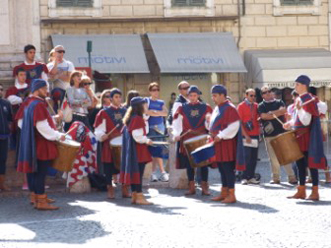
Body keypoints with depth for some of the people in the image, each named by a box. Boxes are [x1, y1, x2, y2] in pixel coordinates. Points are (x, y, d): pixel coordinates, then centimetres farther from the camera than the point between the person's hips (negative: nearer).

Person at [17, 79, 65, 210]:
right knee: (41, 172, -8)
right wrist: (58, 135, -14)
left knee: (34, 171, 16)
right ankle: (41, 201, -8)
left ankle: (35, 195, 25)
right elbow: (42, 126, -22)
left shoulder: (31, 104, 15)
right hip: (41, 145, -10)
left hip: (34, 144, 10)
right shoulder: (38, 105, -18)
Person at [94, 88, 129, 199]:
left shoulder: (125, 111, 13)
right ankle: (110, 189, 8)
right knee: (109, 167, -1)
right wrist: (101, 136, -21)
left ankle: (125, 190, 10)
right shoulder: (104, 112, 3)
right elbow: (98, 129, -2)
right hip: (109, 144, -3)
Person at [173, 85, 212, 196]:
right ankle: (191, 187, 11)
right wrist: (176, 134, -13)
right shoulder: (182, 108, 7)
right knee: (189, 164, 3)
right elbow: (176, 122, 2)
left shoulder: (206, 108, 8)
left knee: (204, 163, -2)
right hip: (187, 140, 0)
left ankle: (205, 187, 5)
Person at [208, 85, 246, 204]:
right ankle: (224, 193, 19)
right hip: (218, 143, 9)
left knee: (228, 169, -8)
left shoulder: (229, 108, -12)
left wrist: (221, 136, -21)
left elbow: (234, 126, -20)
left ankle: (231, 195, -5)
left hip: (226, 143, -9)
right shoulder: (217, 108, 16)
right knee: (222, 169, 13)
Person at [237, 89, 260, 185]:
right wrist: (245, 135, -14)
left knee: (254, 158, 5)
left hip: (255, 135, 5)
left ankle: (251, 177, 11)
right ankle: (244, 178, -2)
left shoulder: (256, 106, 12)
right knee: (247, 157, -7)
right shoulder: (241, 106, -2)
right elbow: (239, 122, -7)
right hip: (246, 136, -5)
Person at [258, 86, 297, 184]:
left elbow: (283, 110, -9)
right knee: (273, 157, 1)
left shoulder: (279, 102, 11)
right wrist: (277, 114, -4)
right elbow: (263, 116, -11)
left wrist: (271, 113, -9)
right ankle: (275, 178, 9)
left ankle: (291, 177, -2)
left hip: (281, 132, 0)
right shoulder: (261, 106, 7)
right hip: (269, 135, 0)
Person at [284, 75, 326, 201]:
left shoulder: (308, 100, -16)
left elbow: (306, 121, -21)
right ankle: (301, 191, 17)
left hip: (307, 137, -9)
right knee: (300, 163, 11)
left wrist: (299, 109, -31)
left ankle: (315, 192, -1)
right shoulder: (299, 99, 12)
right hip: (300, 136, 9)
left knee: (310, 163, -5)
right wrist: (290, 123, 8)